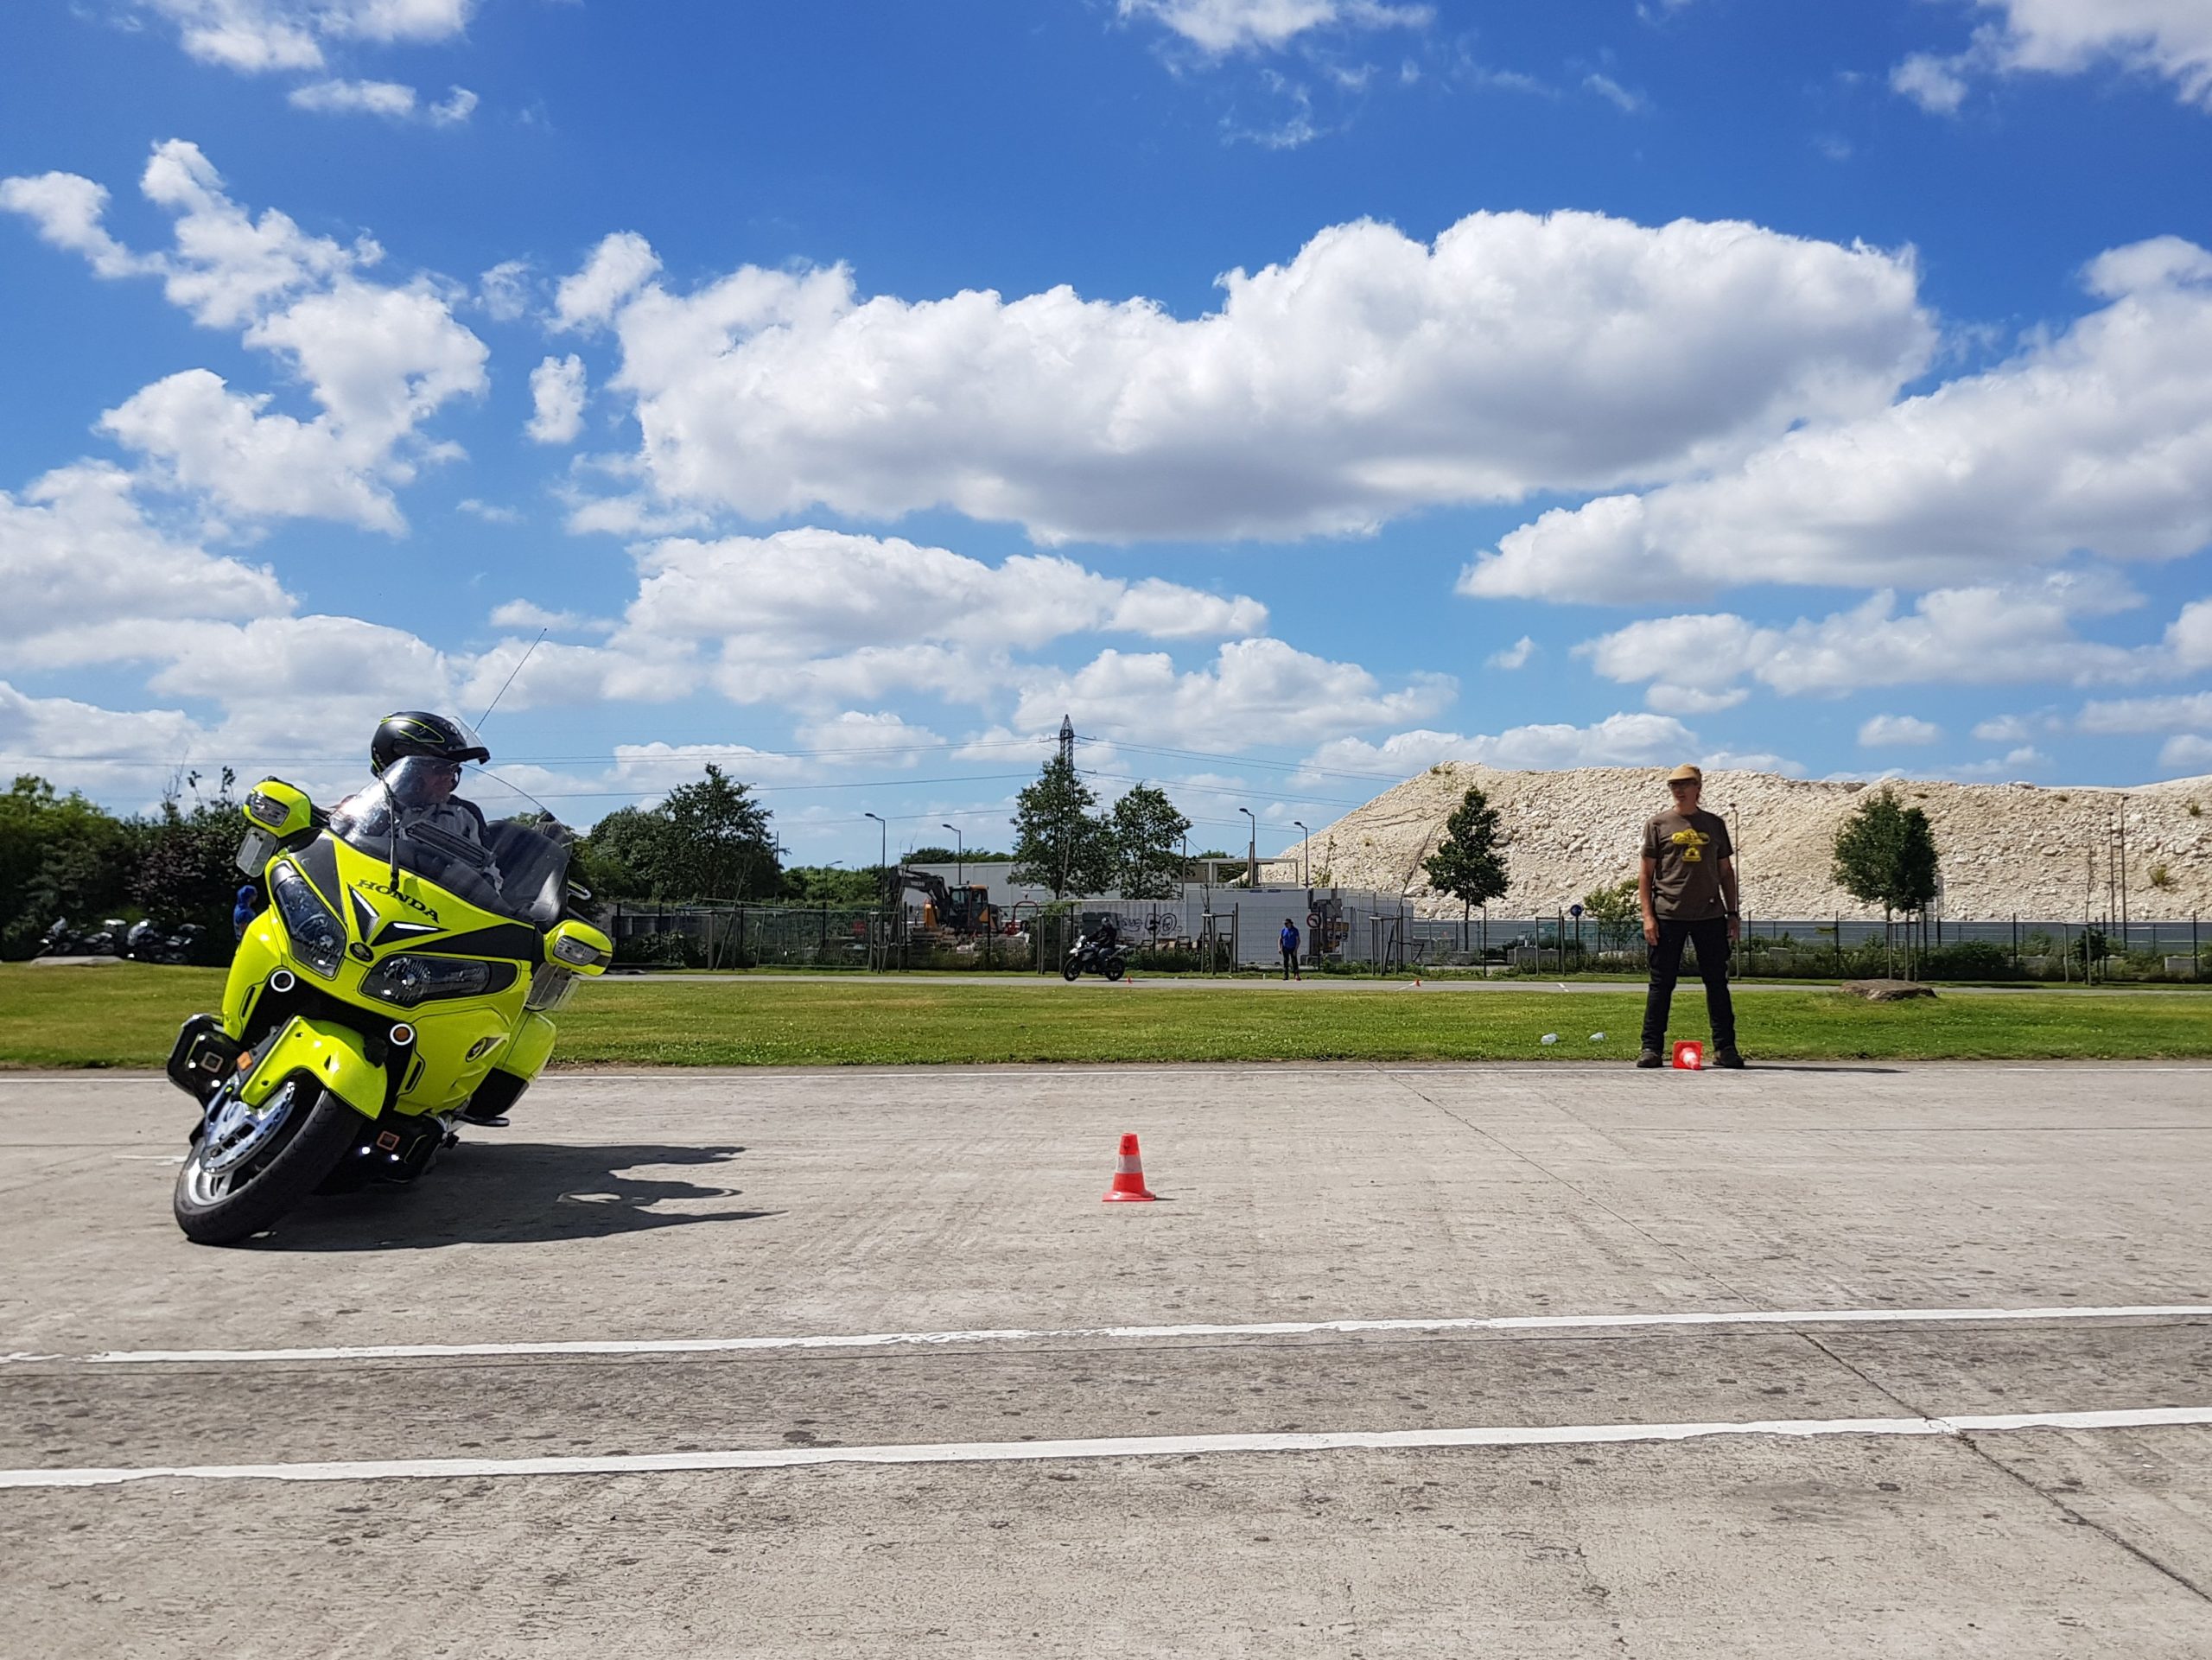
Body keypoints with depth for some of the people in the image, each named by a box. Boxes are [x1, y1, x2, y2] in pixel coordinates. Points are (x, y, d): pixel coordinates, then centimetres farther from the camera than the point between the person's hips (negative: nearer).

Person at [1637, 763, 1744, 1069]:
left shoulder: (1714, 824, 12)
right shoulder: (1658, 825, 5)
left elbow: (1726, 871, 16)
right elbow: (1645, 873, 4)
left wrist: (1732, 913, 10)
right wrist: (1647, 915, -5)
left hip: (1710, 916, 2)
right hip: (1668, 915, -2)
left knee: (1717, 982, 4)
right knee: (1661, 983, 0)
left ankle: (1725, 1048, 10)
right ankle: (1652, 1048, 5)